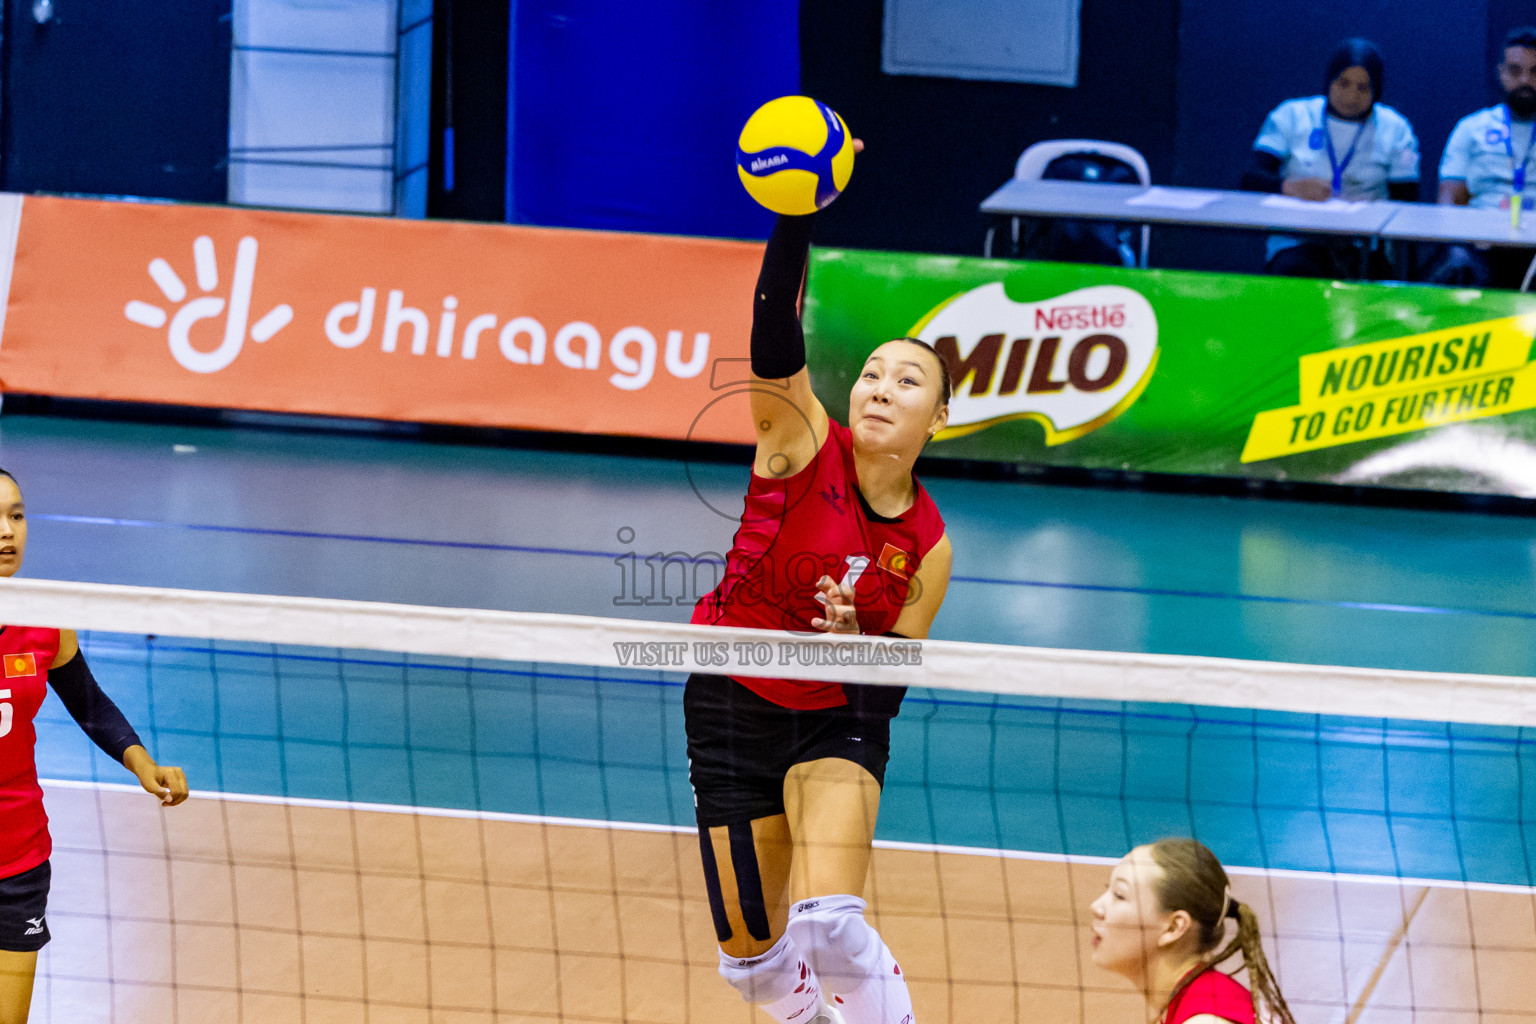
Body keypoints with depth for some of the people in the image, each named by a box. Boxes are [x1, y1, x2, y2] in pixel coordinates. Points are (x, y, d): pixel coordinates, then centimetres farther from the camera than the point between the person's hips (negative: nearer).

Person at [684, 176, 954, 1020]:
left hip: (836, 724, 0)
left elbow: (888, 692, -4)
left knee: (827, 922, -26)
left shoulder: (927, 547, -8)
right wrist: (799, 210, -44)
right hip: (731, 709, 0)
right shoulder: (803, 444, -13)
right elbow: (773, 328, -30)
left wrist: (854, 641, -26)